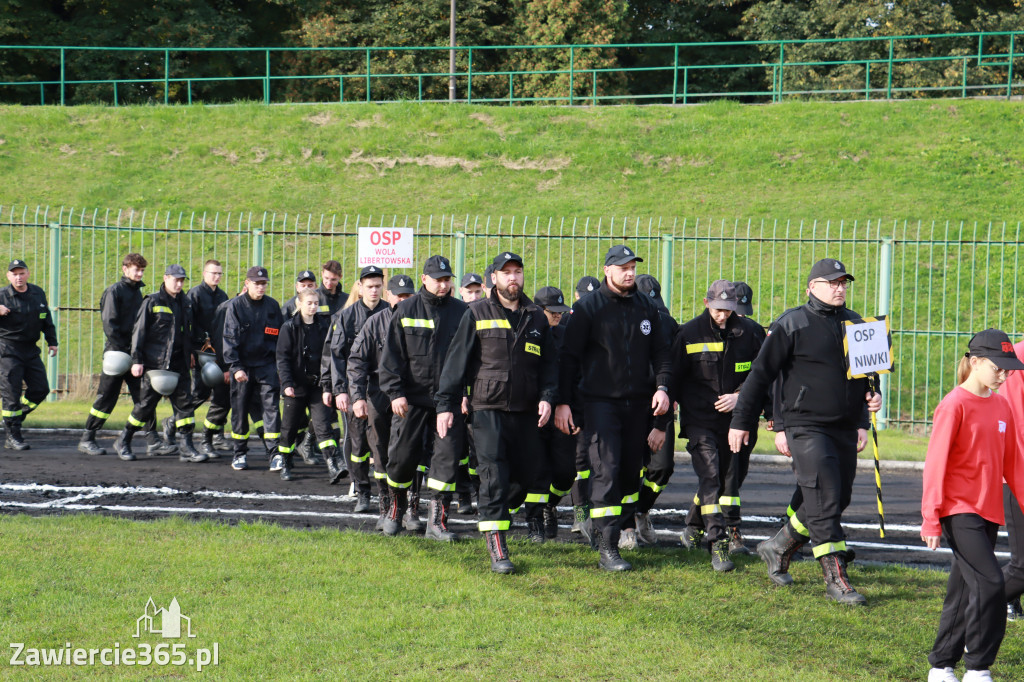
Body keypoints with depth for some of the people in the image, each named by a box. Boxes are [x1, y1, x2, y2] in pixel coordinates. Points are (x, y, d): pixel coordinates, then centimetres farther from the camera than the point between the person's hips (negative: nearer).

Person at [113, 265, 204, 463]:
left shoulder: (185, 303, 12)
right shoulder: (152, 302, -5)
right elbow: (139, 332, -6)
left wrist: (189, 355, 20)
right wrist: (137, 360, -10)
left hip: (179, 364, 5)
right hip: (155, 363, -5)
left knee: (184, 402, -2)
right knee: (146, 404, 1)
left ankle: (186, 446, 2)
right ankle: (123, 442, 17)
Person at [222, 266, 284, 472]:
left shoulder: (272, 306, 7)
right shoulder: (235, 306, -2)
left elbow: (281, 337, 15)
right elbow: (229, 338, -6)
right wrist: (235, 367, -15)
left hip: (267, 364, 1)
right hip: (242, 366, -1)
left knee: (271, 406, -8)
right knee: (239, 409, 5)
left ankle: (274, 453, -9)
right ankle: (239, 453, 17)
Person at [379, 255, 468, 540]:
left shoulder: (461, 312, 6)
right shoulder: (406, 311, 4)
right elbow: (392, 355, 3)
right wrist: (395, 392, -6)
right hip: (411, 399, -1)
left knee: (447, 457, -5)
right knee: (402, 455, 3)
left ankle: (437, 520, 1)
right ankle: (397, 507, 28)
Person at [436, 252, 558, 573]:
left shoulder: (536, 318, 13)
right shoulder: (477, 314, 3)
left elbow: (549, 363, 15)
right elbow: (457, 361, 2)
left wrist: (547, 397, -1)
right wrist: (446, 404, -3)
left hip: (527, 412, 3)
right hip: (488, 410, -3)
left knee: (533, 471, 8)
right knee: (494, 477, -10)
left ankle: (534, 515, 40)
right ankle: (496, 548, -10)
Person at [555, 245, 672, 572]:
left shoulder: (646, 308, 11)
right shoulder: (588, 308, -2)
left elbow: (661, 351, 14)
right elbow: (569, 356, -3)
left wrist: (662, 386, -3)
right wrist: (562, 401, -9)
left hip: (637, 403, 5)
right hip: (601, 401, -5)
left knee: (631, 469, 9)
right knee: (606, 471, -11)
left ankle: (621, 524, 26)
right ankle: (607, 548, -13)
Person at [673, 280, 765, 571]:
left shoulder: (750, 333, 2)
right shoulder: (689, 334, -1)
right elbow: (674, 379, 6)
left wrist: (740, 396, -7)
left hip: (737, 419, 3)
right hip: (700, 420, -3)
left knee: (730, 477, 9)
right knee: (710, 476, -15)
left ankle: (694, 525, 32)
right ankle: (718, 542, -17)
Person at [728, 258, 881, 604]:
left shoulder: (854, 323, 13)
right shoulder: (792, 324, -5)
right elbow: (761, 374, -3)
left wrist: (871, 396, 6)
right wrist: (741, 422, -4)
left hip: (845, 429, 7)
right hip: (806, 426, -7)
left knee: (838, 500, 10)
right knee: (824, 500, -13)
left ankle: (779, 547, 29)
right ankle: (835, 578, -10)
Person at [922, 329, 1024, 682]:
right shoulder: (954, 405, -10)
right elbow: (935, 463, -10)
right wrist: (931, 518, -13)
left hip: (989, 513, 7)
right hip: (959, 511, -7)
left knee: (963, 592, 11)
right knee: (990, 583, -16)